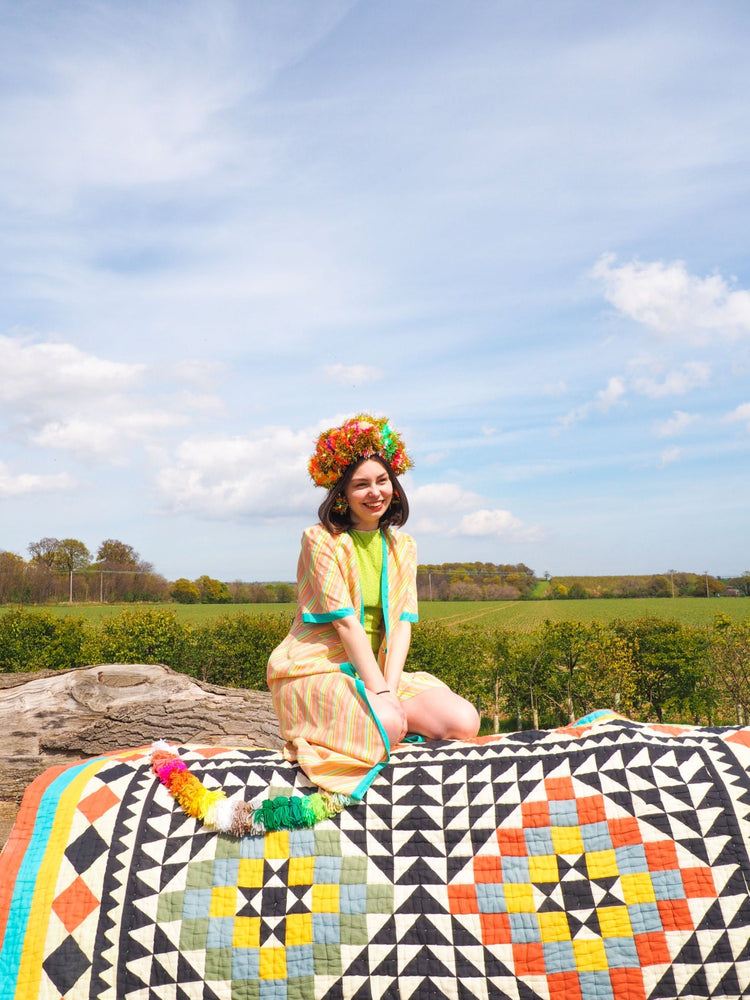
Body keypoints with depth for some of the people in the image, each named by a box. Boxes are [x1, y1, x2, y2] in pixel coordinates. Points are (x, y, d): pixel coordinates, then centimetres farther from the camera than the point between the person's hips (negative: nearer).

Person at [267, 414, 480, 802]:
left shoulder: (402, 547, 10)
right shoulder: (321, 540, -7)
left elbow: (402, 623, 0)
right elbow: (346, 622, -15)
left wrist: (389, 689, -15)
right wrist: (378, 692, -20)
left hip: (380, 671, 6)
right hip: (316, 671, -5)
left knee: (464, 721, -16)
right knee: (385, 727, -35)